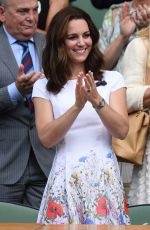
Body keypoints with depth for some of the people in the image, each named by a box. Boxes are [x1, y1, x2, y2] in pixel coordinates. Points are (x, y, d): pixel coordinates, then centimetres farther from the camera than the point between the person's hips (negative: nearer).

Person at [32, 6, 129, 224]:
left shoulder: (112, 79, 5)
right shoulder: (44, 86, 4)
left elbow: (121, 131, -4)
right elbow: (46, 138, -7)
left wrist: (97, 100, -19)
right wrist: (77, 106, -19)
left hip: (105, 175, 1)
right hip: (66, 179, 0)